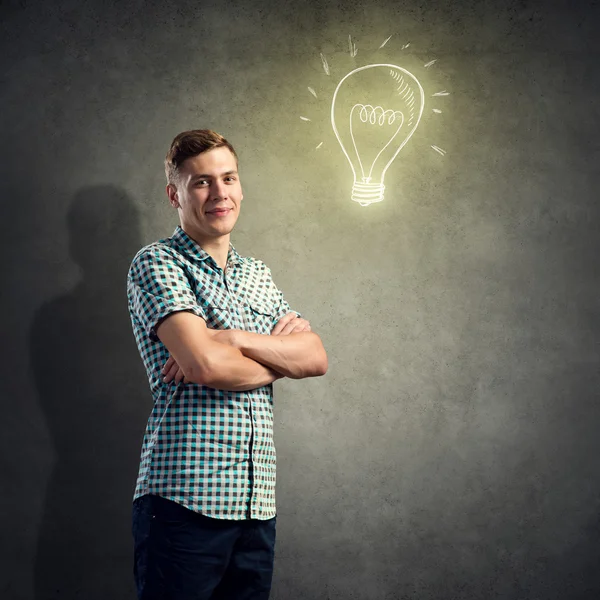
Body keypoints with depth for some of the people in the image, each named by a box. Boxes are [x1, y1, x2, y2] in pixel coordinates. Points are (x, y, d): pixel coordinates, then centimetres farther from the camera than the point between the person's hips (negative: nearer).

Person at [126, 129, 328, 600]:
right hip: (184, 502, -6)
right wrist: (280, 355, 0)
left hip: (257, 505, 6)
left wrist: (232, 338, -11)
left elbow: (317, 357, 4)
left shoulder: (257, 274, 18)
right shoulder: (157, 263, -4)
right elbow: (204, 365, -19)